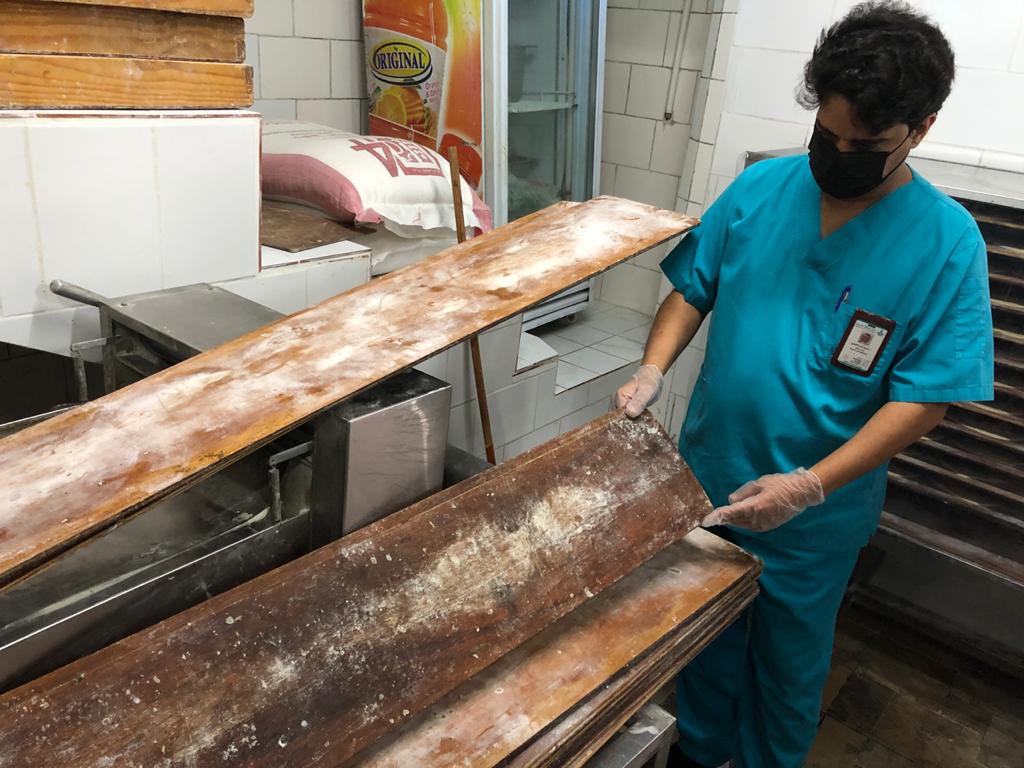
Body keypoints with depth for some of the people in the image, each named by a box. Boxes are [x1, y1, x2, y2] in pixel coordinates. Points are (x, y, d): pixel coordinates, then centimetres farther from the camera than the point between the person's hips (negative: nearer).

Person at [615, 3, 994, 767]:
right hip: (706, 475, 4)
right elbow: (693, 288, 2)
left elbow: (924, 397, -17)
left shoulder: (946, 242, -15)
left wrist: (809, 487, -27)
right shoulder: (761, 187, -7)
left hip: (816, 510, -3)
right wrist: (653, 368, -16)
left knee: (790, 655, 20)